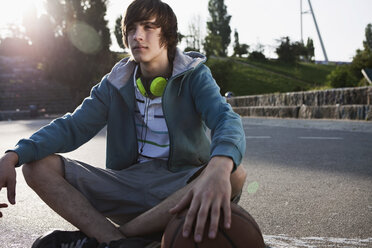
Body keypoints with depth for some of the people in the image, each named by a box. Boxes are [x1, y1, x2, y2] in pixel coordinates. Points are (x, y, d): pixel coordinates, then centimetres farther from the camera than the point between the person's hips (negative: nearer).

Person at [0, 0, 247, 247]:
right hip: (127, 184, 3)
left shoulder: (194, 76, -3)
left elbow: (226, 118, -22)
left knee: (235, 173, -35)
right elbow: (71, 127, 1)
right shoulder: (116, 83, 8)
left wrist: (219, 167, -48)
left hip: (181, 188, -2)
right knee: (37, 164, -8)